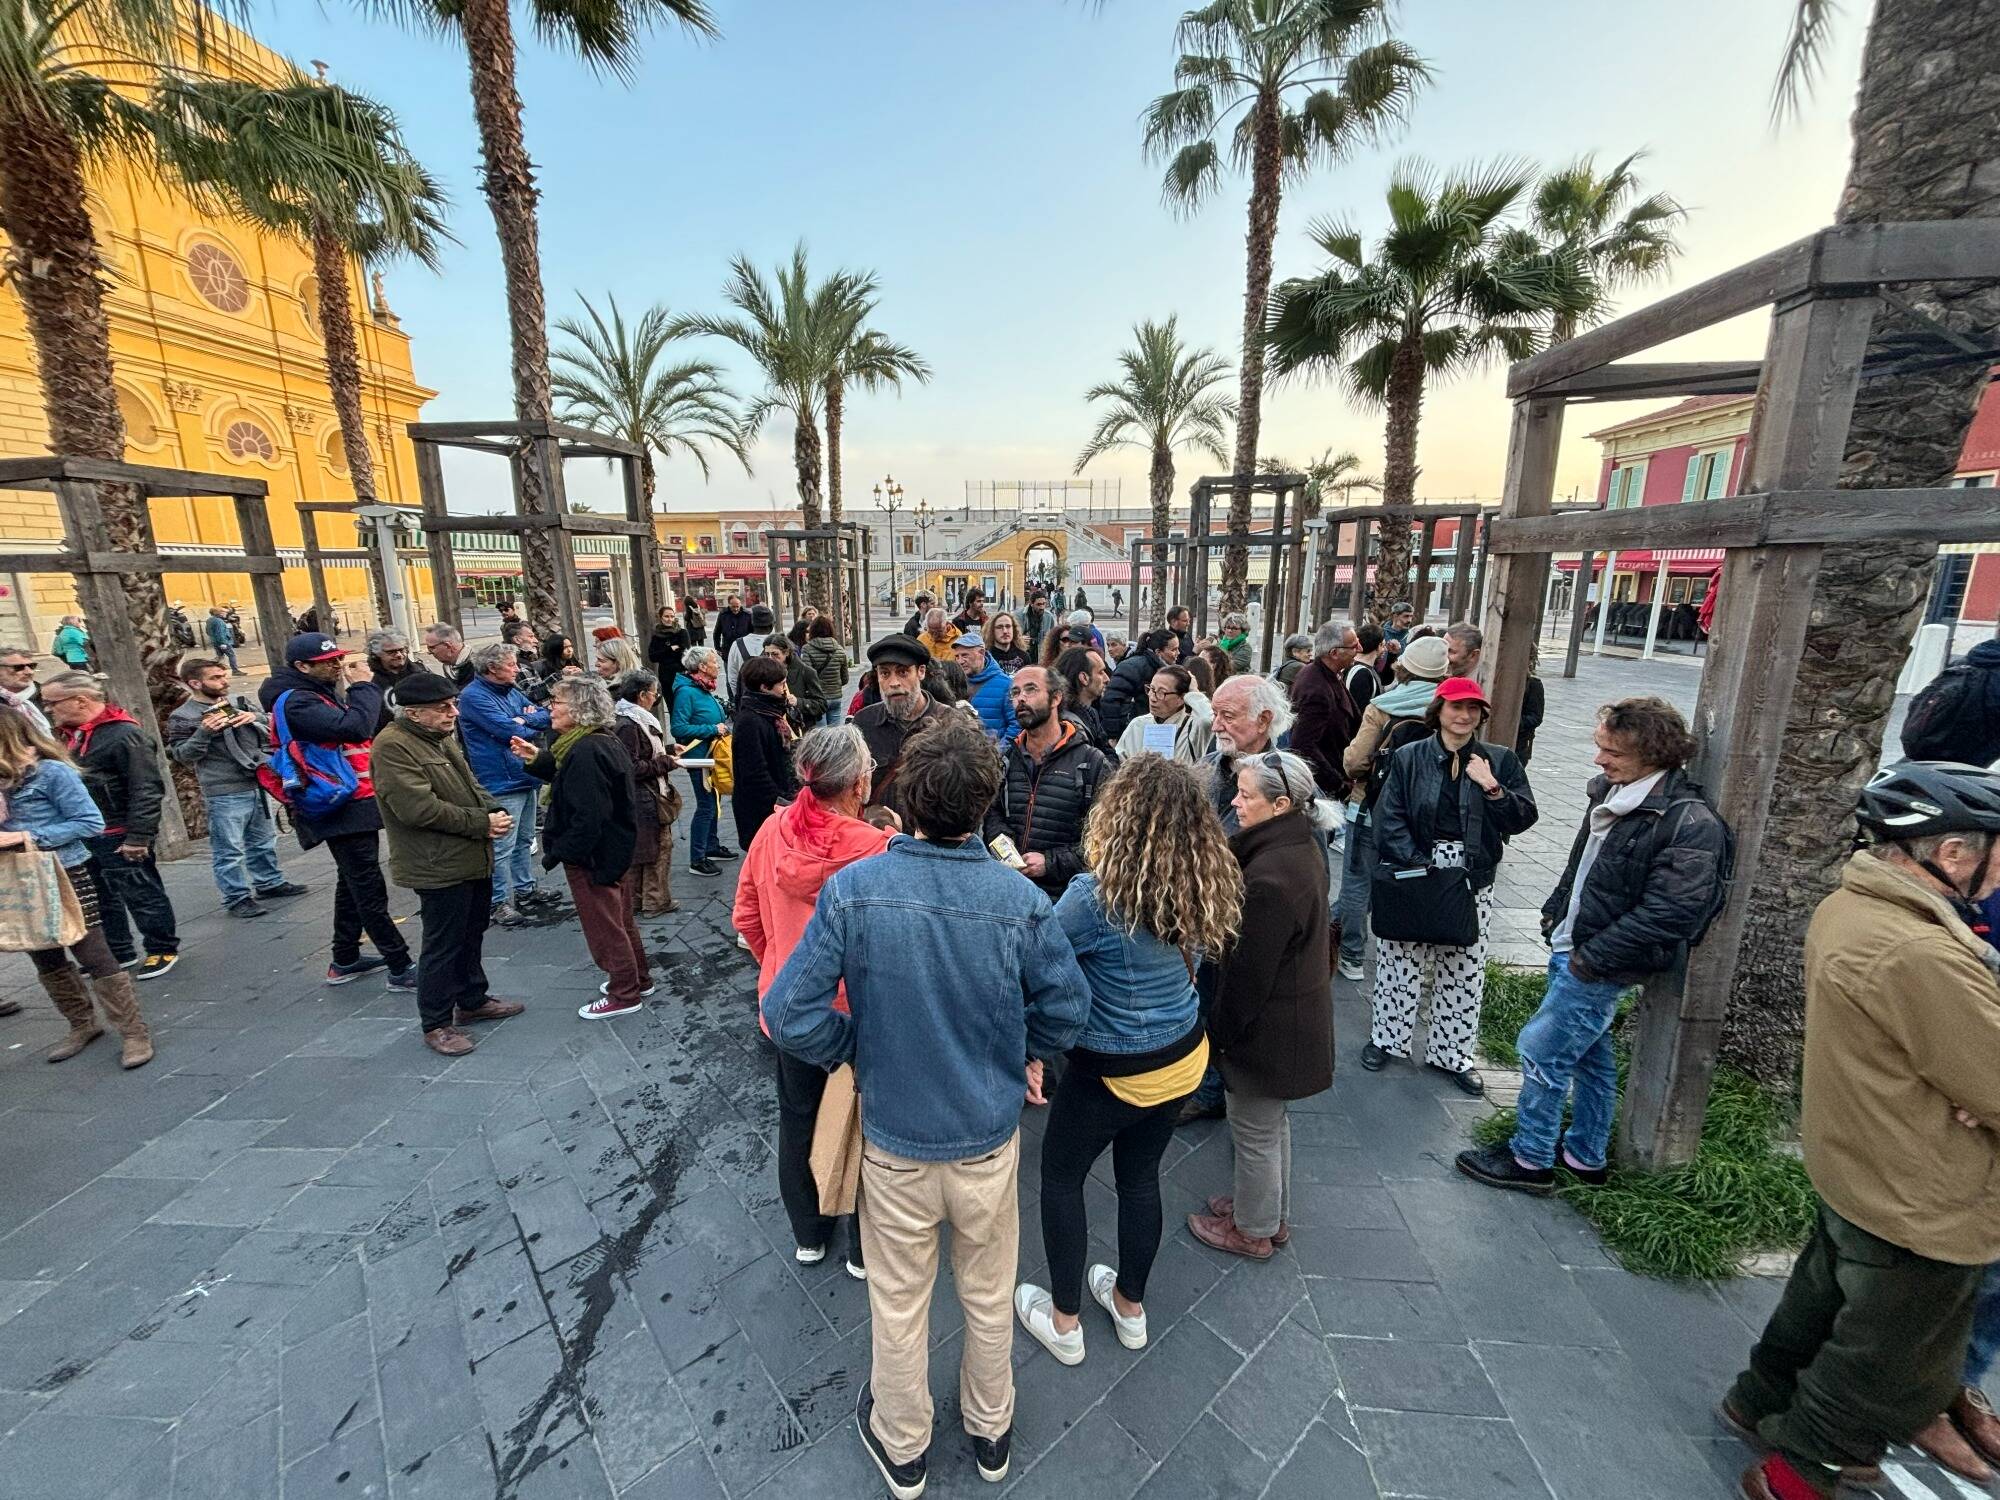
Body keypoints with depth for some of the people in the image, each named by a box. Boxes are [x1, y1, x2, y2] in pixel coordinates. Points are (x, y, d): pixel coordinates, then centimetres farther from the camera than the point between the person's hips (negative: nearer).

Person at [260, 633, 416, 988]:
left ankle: (345, 960, 32)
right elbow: (355, 728, -30)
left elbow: (360, 726, 14)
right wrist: (362, 686, -18)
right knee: (370, 890, -7)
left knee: (354, 884, 19)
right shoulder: (296, 702, -16)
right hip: (342, 810, -10)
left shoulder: (322, 692, 14)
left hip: (354, 803, 10)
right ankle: (401, 969, -2)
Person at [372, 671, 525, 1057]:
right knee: (443, 946, 3)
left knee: (472, 935, 22)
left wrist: (495, 810, -1)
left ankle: (473, 1000, 38)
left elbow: (470, 783, 19)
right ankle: (436, 1023, 19)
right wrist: (481, 824, -20)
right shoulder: (393, 747, -19)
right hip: (439, 867, -9)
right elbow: (418, 808, -26)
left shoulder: (443, 737, 11)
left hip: (473, 860, 9)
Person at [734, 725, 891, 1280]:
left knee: (798, 1119, 24)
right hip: (858, 1013, -4)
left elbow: (746, 917, 1)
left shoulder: (773, 831, -11)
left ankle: (808, 1234, 46)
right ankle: (865, 1249, 38)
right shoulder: (874, 848, -27)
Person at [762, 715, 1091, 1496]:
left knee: (898, 1303, 26)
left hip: (894, 1138, 0)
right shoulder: (1019, 899, -22)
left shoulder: (852, 888, -23)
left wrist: (859, 1049, -1)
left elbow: (791, 1015, -19)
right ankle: (990, 1431, 53)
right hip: (989, 1137, 1)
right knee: (988, 1297, 27)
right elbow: (1067, 1012, -11)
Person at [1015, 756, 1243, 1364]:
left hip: (1112, 1070, -5)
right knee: (1141, 1176, 26)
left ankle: (1064, 1320, 37)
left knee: (1060, 1176, 19)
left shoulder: (1096, 896, -30)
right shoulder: (1204, 888, -10)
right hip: (1183, 1059, 6)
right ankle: (1130, 1305, 47)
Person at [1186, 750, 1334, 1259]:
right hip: (1296, 1015, 9)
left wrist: (1221, 1031, -13)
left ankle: (1254, 1230, 36)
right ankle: (1272, 1212, 48)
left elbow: (1249, 972, -25)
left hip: (1266, 1026, -9)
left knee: (1254, 1131, 14)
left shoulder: (1269, 877, -32)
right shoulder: (1304, 849, -2)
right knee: (1272, 1122, 27)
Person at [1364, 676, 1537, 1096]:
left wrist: (1493, 787, -18)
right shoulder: (1409, 758, -1)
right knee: (1400, 963, 7)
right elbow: (1389, 818, -7)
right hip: (1413, 874, -2)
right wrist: (1419, 866, -16)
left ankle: (1451, 1054, 26)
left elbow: (1524, 818, -2)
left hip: (1472, 880, 2)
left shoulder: (1499, 760, 4)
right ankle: (1385, 1037, 26)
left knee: (1464, 971, 10)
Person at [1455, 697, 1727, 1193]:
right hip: (1570, 947, 8)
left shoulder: (1690, 823, -21)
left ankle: (1531, 1159, 18)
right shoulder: (1611, 790, 4)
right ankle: (1587, 1156, 37)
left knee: (1541, 1050, 0)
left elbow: (1670, 911, -24)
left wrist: (1592, 956, -20)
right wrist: (1555, 911, 13)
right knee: (1590, 1055, 20)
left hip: (1602, 965, -8)